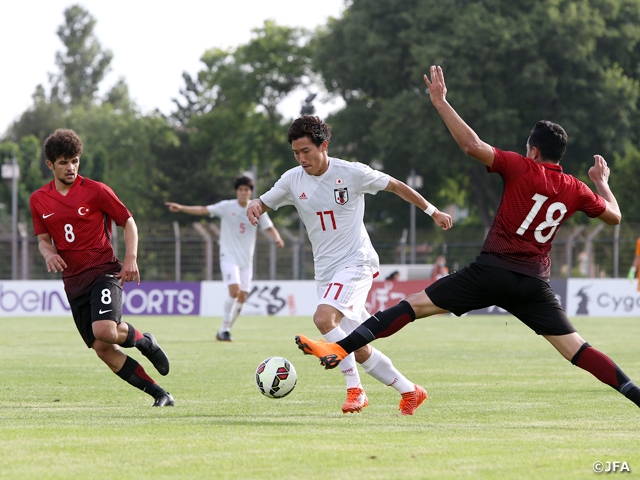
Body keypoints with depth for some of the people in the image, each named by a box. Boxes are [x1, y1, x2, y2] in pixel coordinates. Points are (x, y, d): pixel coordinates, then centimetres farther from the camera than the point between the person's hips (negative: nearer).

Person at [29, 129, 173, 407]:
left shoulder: (95, 191, -4)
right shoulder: (38, 201, 7)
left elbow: (128, 222, 3)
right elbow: (43, 238, 16)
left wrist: (131, 258, -11)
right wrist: (49, 254, -8)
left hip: (104, 271, -4)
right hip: (73, 280, 4)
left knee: (104, 331, -29)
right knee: (104, 351, -2)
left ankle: (144, 341, 5)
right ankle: (160, 395, 7)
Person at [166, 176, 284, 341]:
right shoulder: (227, 207, -5)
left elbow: (269, 228, 3)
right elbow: (203, 210, -11)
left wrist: (277, 239, -20)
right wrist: (181, 208, -24)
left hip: (246, 260, 4)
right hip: (229, 257, -4)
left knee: (242, 296, 0)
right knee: (234, 290, -21)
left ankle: (224, 331, 14)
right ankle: (224, 329, -10)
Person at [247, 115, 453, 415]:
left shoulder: (352, 173, -9)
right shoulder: (293, 180, 2)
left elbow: (396, 186, 3)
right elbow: (262, 203, 9)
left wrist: (432, 211, 10)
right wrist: (253, 207, -17)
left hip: (356, 262, -6)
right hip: (325, 270, 6)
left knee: (323, 318, -29)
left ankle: (354, 388, -18)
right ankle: (408, 391, 20)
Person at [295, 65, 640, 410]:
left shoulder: (521, 168, -4)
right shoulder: (576, 191, 7)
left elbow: (472, 145, -13)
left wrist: (441, 103, -4)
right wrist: (602, 182, 40)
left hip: (492, 270, -4)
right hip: (534, 284, 4)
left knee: (416, 304, -4)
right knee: (576, 349, 5)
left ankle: (340, 349, -11)